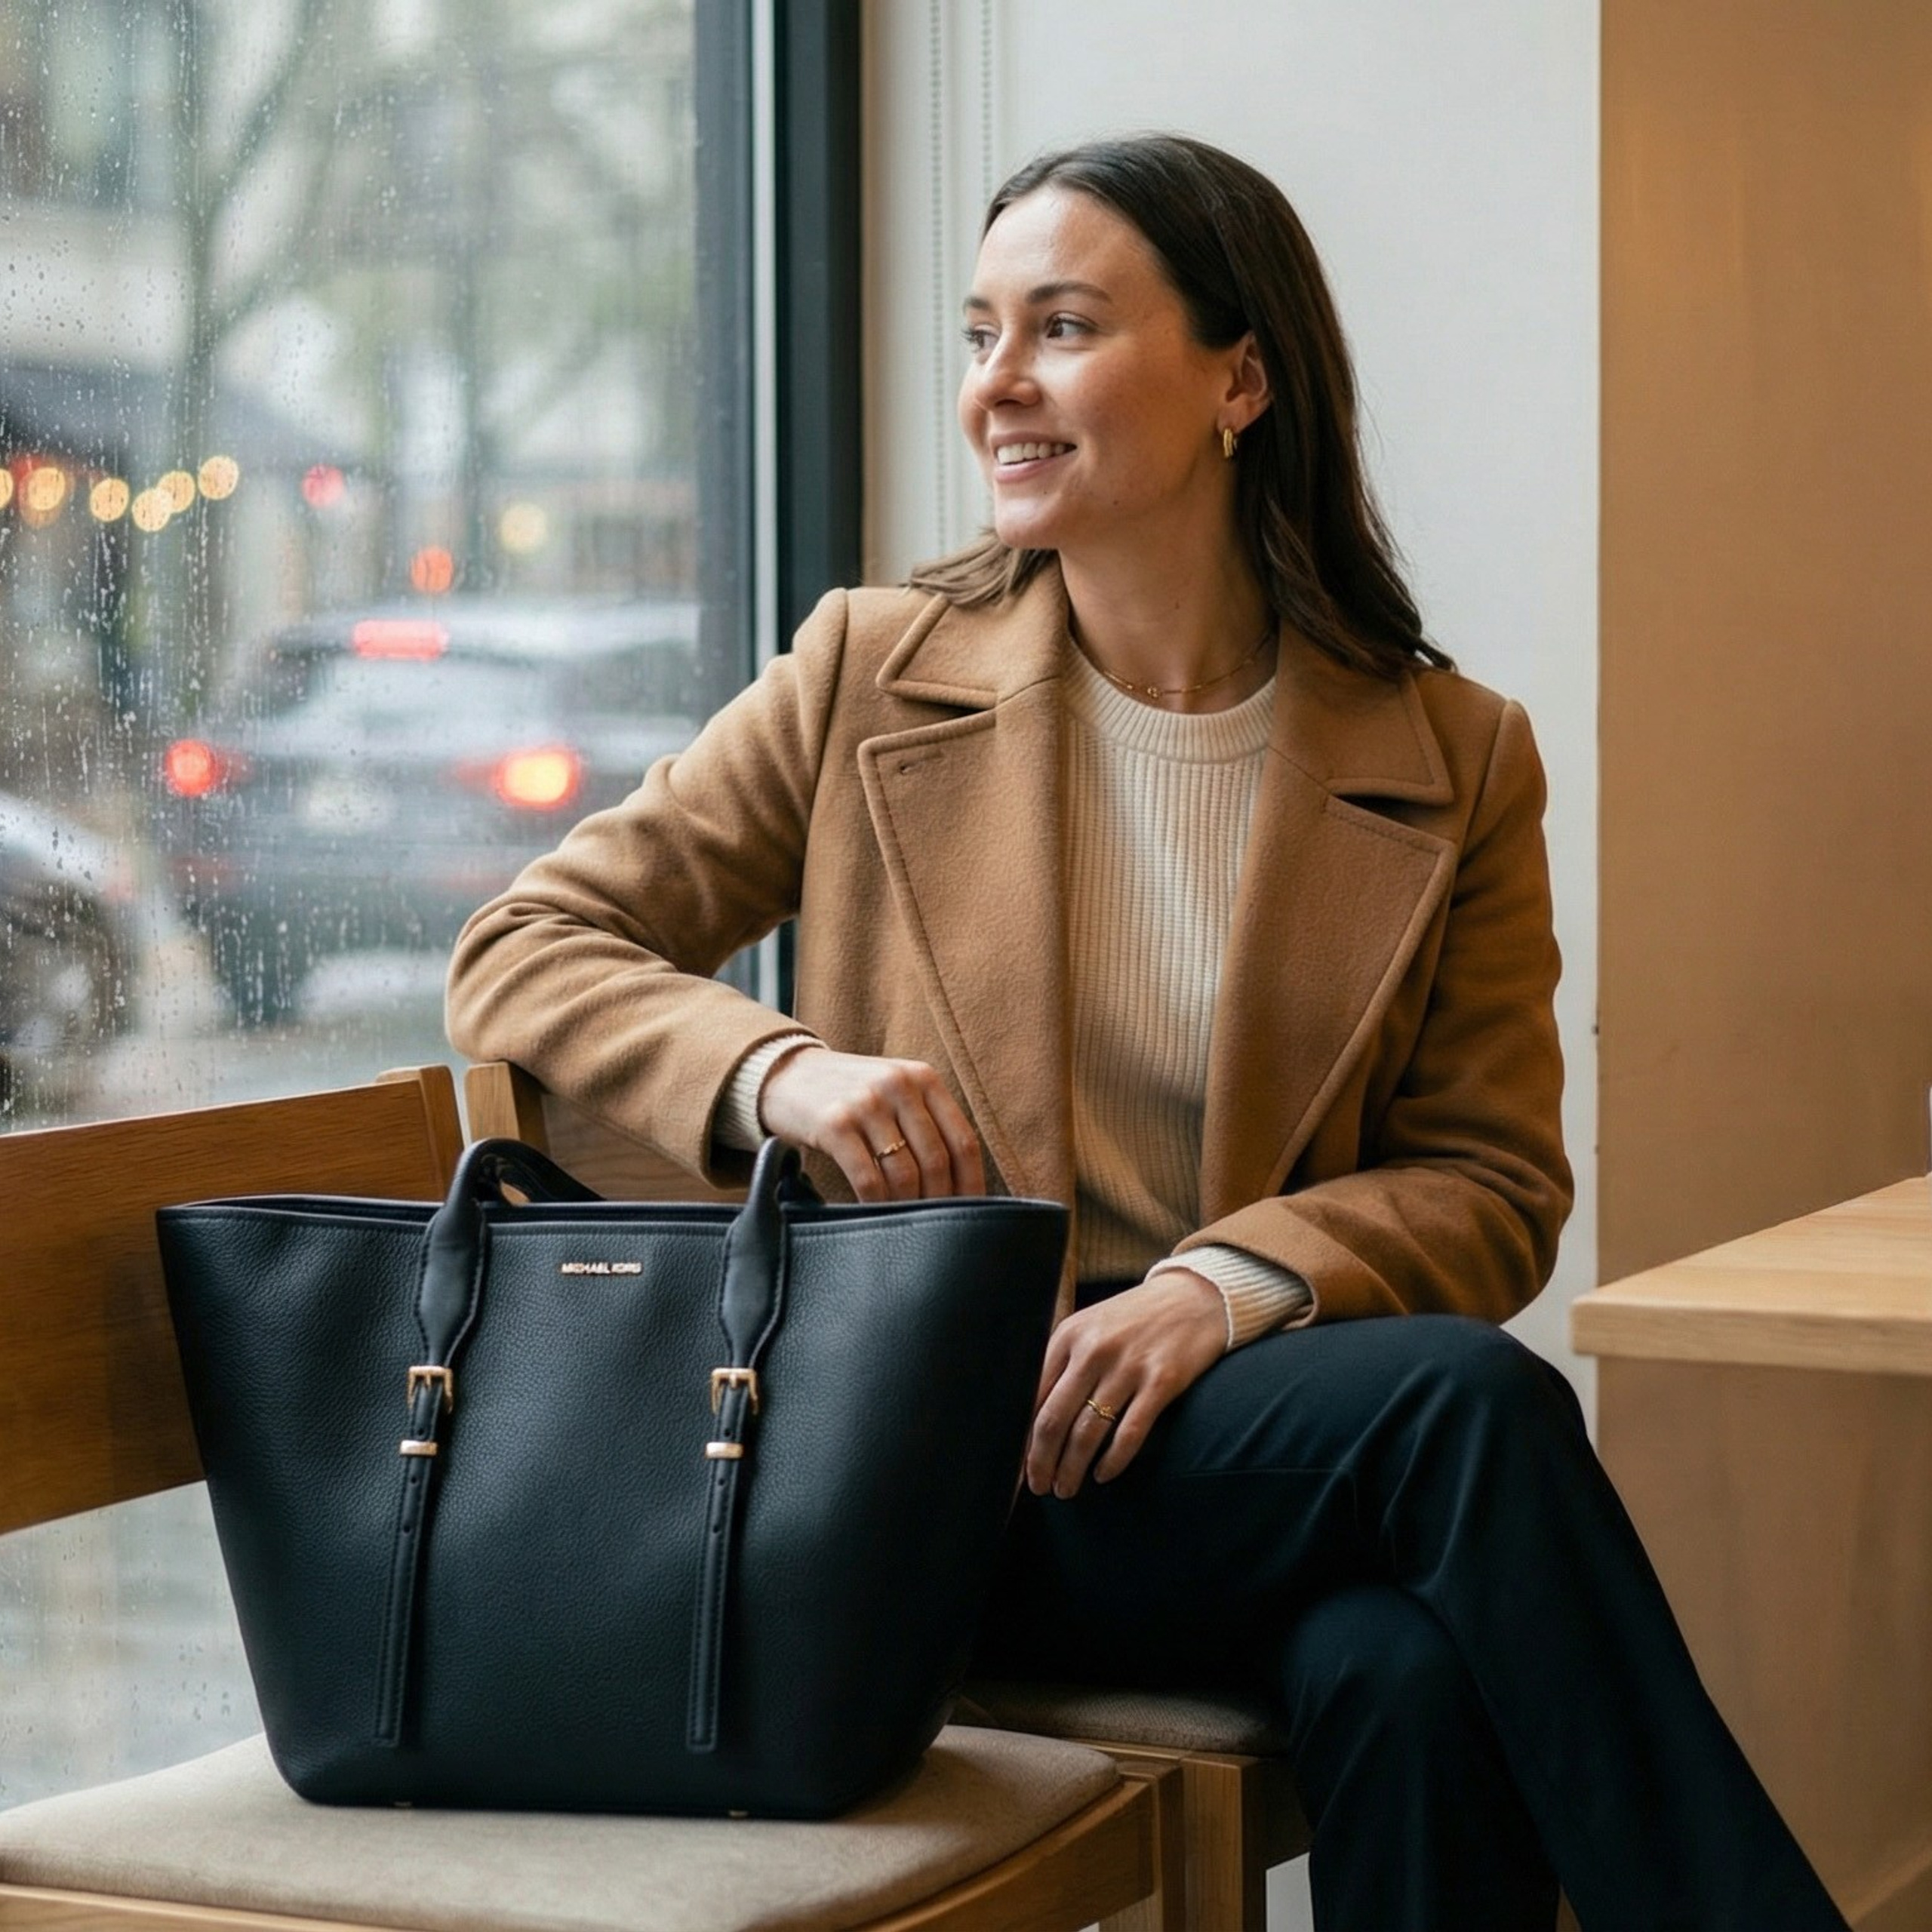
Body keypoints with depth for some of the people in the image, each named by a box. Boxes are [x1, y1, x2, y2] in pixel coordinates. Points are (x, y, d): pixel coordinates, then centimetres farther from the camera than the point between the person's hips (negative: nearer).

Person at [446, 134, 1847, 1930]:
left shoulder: (1453, 761, 8)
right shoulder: (876, 672, 7)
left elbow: (1493, 1186, 5)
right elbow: (517, 954, 6)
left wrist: (1227, 1284, -16)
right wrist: (780, 1070, -15)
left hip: (1268, 1416, 1)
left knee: (1410, 1680, -35)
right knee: (1467, 1396, -28)